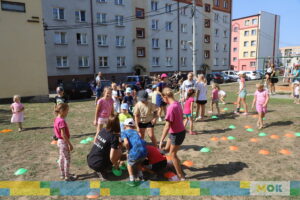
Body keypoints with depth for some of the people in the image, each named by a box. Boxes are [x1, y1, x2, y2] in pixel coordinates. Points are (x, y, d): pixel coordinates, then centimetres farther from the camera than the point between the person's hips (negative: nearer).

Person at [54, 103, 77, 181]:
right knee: (67, 159, 2)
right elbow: (63, 135, -25)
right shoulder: (62, 121, -25)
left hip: (60, 141, 9)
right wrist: (70, 144, -20)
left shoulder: (57, 119, 5)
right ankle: (67, 176, 13)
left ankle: (63, 174, 32)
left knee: (61, 158, 19)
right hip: (63, 142, -9)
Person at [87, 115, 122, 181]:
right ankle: (102, 171, 1)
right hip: (98, 165, -7)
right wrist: (116, 164, 3)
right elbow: (112, 157, -19)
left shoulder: (103, 130, 1)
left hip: (89, 161, 7)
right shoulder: (114, 137, -18)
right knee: (119, 151, 3)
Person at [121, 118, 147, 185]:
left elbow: (126, 143, -9)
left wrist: (128, 151, 9)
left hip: (135, 153, -5)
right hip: (144, 152, 5)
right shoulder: (136, 132, 27)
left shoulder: (124, 132, 10)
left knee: (129, 164, 26)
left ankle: (132, 180, 22)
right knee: (138, 162, 37)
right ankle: (140, 176, 39)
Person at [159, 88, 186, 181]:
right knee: (167, 148, 25)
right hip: (180, 131, 9)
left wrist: (161, 140, -22)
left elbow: (167, 126, -28)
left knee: (173, 154, 7)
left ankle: (181, 176, 19)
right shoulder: (177, 104, -2)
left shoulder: (171, 108, -28)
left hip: (177, 134, -8)